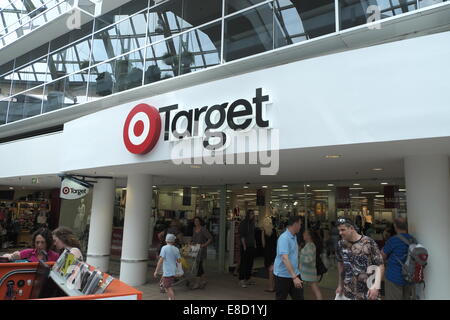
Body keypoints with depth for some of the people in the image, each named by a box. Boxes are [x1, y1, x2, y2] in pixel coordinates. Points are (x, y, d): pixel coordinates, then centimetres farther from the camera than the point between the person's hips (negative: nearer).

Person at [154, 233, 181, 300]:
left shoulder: (164, 248, -10)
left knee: (169, 288, -2)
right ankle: (170, 298, 23)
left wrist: (156, 271, -11)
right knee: (164, 285, 23)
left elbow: (161, 260, -15)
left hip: (167, 272, -7)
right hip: (173, 271, 7)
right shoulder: (176, 249, 4)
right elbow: (179, 260, 8)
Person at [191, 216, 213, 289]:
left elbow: (210, 238, -13)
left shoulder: (203, 229, -11)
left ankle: (197, 282, -4)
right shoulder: (194, 229, 10)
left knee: (199, 265, -9)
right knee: (199, 265, 10)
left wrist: (204, 245, -18)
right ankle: (203, 280, 23)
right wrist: (192, 243, 8)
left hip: (202, 249, -7)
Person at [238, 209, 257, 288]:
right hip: (245, 247, -7)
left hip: (252, 246, 7)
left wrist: (255, 244, 10)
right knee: (244, 263, -4)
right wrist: (244, 246, -15)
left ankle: (247, 279, 19)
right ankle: (241, 280, 1)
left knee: (250, 263, 9)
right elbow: (242, 236, -12)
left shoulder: (252, 223, 13)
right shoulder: (243, 223, -7)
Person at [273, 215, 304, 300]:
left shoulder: (294, 237, 8)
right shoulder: (284, 238, -22)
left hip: (294, 274, 8)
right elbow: (285, 258, -32)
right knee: (281, 298, 6)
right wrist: (294, 277, -37)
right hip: (283, 275, -8)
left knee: (299, 297, 6)